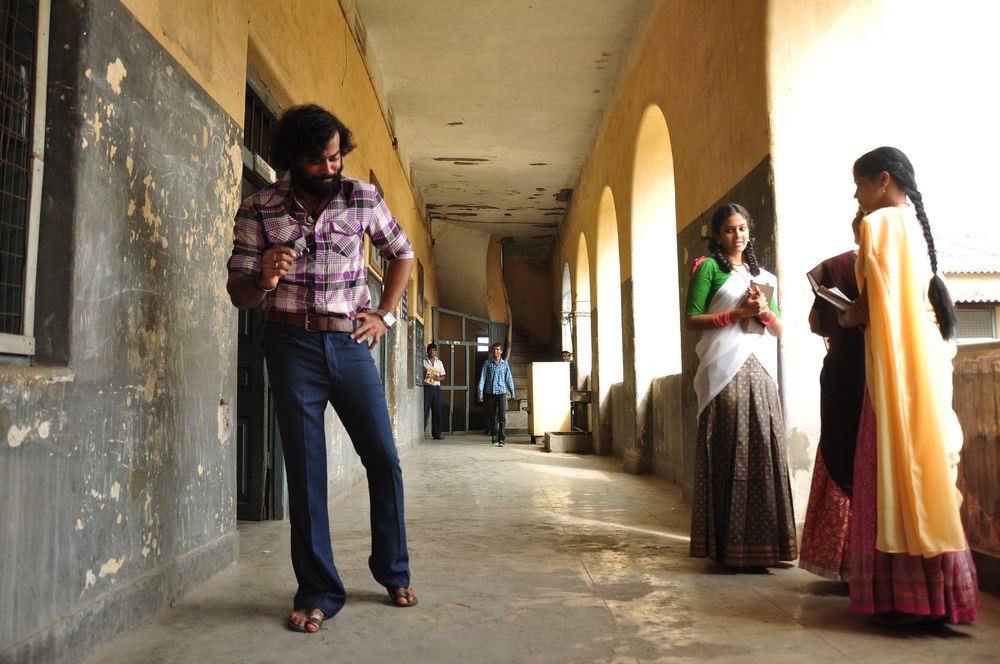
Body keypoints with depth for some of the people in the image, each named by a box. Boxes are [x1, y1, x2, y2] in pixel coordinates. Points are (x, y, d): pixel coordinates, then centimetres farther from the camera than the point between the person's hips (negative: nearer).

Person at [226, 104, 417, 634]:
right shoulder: (259, 210, -2)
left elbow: (402, 254, 17)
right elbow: (238, 292, 1)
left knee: (384, 459, 3)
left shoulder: (362, 197, 2)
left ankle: (393, 572, 23)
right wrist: (263, 281, -23)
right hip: (292, 345, -1)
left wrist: (384, 315, 7)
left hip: (349, 342, 2)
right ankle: (318, 593, 14)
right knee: (305, 470, 2)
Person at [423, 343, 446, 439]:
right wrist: (424, 376, -17)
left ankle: (436, 433, 9)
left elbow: (443, 376, 15)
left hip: (436, 388, 4)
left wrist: (438, 378, -6)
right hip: (426, 387, -3)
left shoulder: (439, 363, 14)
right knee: (424, 410, -7)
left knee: (437, 411, 3)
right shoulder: (423, 362, 4)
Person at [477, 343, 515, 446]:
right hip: (490, 392, 1)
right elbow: (482, 378, 2)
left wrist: (512, 393, 10)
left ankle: (501, 438, -10)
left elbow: (509, 379, 9)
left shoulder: (505, 364, 5)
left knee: (502, 416, -8)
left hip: (501, 392, -1)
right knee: (492, 416, 7)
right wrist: (480, 392, -4)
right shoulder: (487, 363, 4)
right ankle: (494, 436, 19)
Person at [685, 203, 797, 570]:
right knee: (730, 452, -7)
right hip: (725, 369, -6)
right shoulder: (709, 267, 5)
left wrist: (765, 311, -2)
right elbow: (691, 318, -4)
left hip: (761, 370, 6)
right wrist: (737, 313, -12)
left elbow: (779, 328, 18)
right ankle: (731, 547, -3)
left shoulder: (763, 275, 22)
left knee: (764, 449, 1)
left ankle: (762, 543, 7)